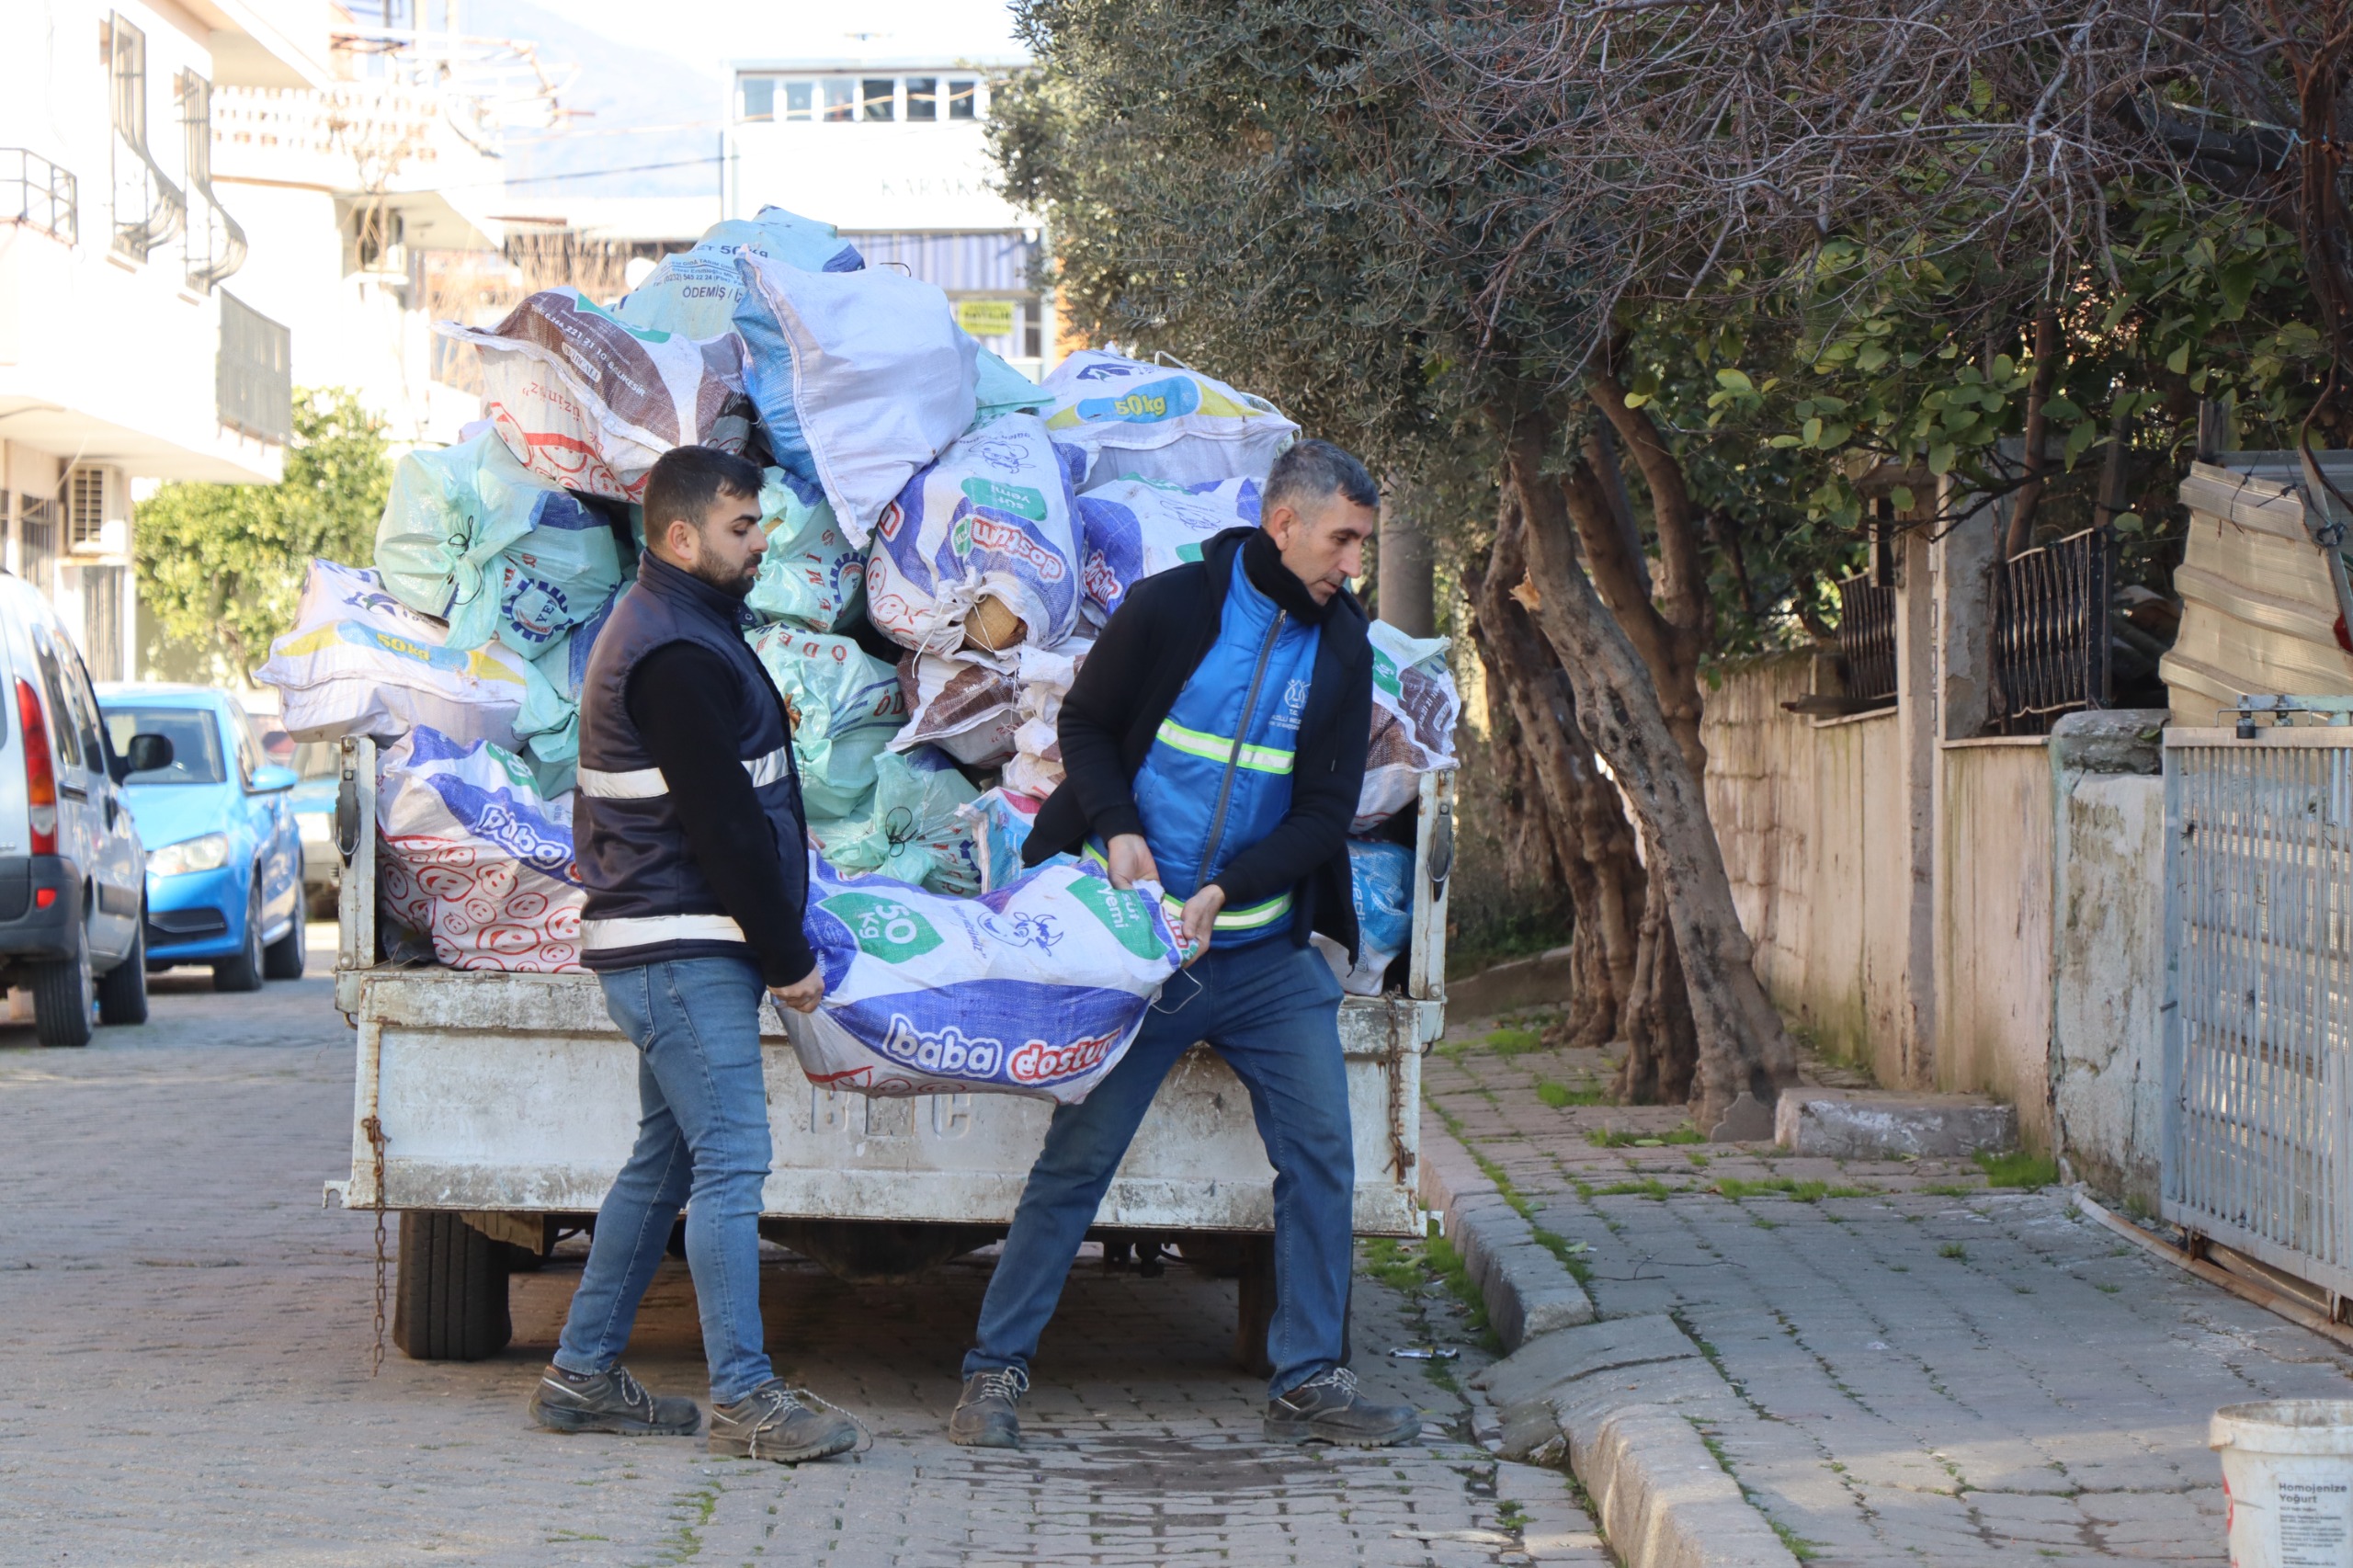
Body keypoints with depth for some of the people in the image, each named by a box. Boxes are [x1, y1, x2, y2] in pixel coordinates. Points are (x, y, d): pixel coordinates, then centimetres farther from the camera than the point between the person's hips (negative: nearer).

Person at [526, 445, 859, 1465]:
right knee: (732, 1161, -11)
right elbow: (724, 824, -18)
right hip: (686, 954, -11)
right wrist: (787, 957, -13)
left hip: (664, 950, 11)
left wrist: (775, 944, 20)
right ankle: (744, 1398, -10)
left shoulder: (662, 629, 19)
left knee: (665, 1160, 14)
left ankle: (582, 1374, 19)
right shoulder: (677, 655, -16)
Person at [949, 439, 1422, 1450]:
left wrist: (1223, 890, -13)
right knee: (1077, 1157, -2)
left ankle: (1306, 1382, 9)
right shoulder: (1169, 609, -7)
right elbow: (1084, 727, 3)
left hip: (1267, 955, 4)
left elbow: (1326, 812, 1)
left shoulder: (1341, 646, 2)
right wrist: (1116, 830, -14)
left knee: (1321, 1157, 0)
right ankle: (996, 1370, 8)